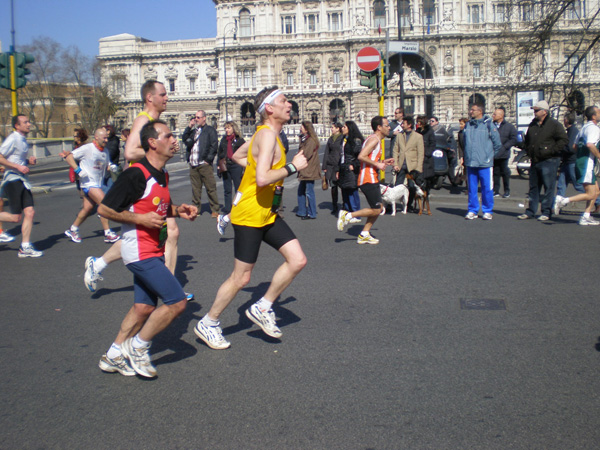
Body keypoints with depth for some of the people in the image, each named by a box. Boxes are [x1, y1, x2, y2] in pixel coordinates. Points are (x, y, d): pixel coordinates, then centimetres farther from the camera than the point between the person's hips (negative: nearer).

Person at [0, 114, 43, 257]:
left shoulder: (23, 139, 16)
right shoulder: (12, 139, -11)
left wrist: (28, 161, 10)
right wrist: (18, 167, -20)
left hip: (22, 180, 8)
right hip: (12, 180, -8)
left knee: (29, 212, 0)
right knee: (16, 217, -10)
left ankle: (25, 248, 4)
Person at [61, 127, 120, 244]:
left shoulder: (105, 152, 12)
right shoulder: (87, 148, -10)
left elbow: (106, 166, 23)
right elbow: (69, 156, -9)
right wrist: (78, 170, -19)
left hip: (99, 184, 8)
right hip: (89, 183, -7)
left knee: (88, 208, 8)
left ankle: (72, 230, 26)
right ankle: (108, 234, -14)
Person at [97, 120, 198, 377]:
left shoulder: (162, 174, 11)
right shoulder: (136, 174, -18)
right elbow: (105, 209, -16)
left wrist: (178, 210, 7)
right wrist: (140, 218, -20)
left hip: (154, 252, 9)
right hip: (140, 252, -9)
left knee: (144, 307, 13)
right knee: (177, 301, -10)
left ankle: (113, 356, 26)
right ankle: (138, 347, 8)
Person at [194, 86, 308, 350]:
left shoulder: (266, 134, 11)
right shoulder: (267, 135, -19)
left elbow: (237, 156, 25)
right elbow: (262, 179, -30)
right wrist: (292, 167, -20)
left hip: (268, 214, 10)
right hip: (249, 215, -9)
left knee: (297, 261, 1)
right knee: (241, 278, 0)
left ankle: (262, 308, 15)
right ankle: (207, 324, 19)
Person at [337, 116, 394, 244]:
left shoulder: (376, 140, 19)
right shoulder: (374, 139, -13)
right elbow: (361, 156, -24)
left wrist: (383, 162, 16)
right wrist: (377, 164, -18)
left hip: (371, 179, 11)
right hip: (368, 179, -11)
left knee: (379, 208, 12)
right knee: (376, 210, -9)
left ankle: (364, 235, 15)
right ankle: (347, 215, -2)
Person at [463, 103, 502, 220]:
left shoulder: (488, 125, -4)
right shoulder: (467, 125, 9)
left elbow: (497, 144, 3)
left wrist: (490, 155, 9)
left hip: (485, 163, -4)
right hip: (470, 163, 4)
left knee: (487, 188, 0)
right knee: (472, 188, 8)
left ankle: (487, 211, 10)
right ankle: (472, 210, 17)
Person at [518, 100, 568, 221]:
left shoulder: (554, 124, -7)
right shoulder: (532, 125, 15)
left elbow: (564, 139, -11)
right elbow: (527, 140, 30)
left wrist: (552, 151, -15)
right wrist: (528, 150, 16)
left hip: (549, 161, -7)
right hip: (535, 161, 7)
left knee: (549, 187, -3)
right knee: (533, 187, 11)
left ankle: (547, 212, 3)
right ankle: (530, 211, 18)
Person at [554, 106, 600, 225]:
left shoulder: (584, 127, 18)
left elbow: (575, 145, 22)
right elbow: (590, 144, -29)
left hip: (580, 161, 10)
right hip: (587, 163, -10)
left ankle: (586, 217, 10)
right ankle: (563, 201, -12)